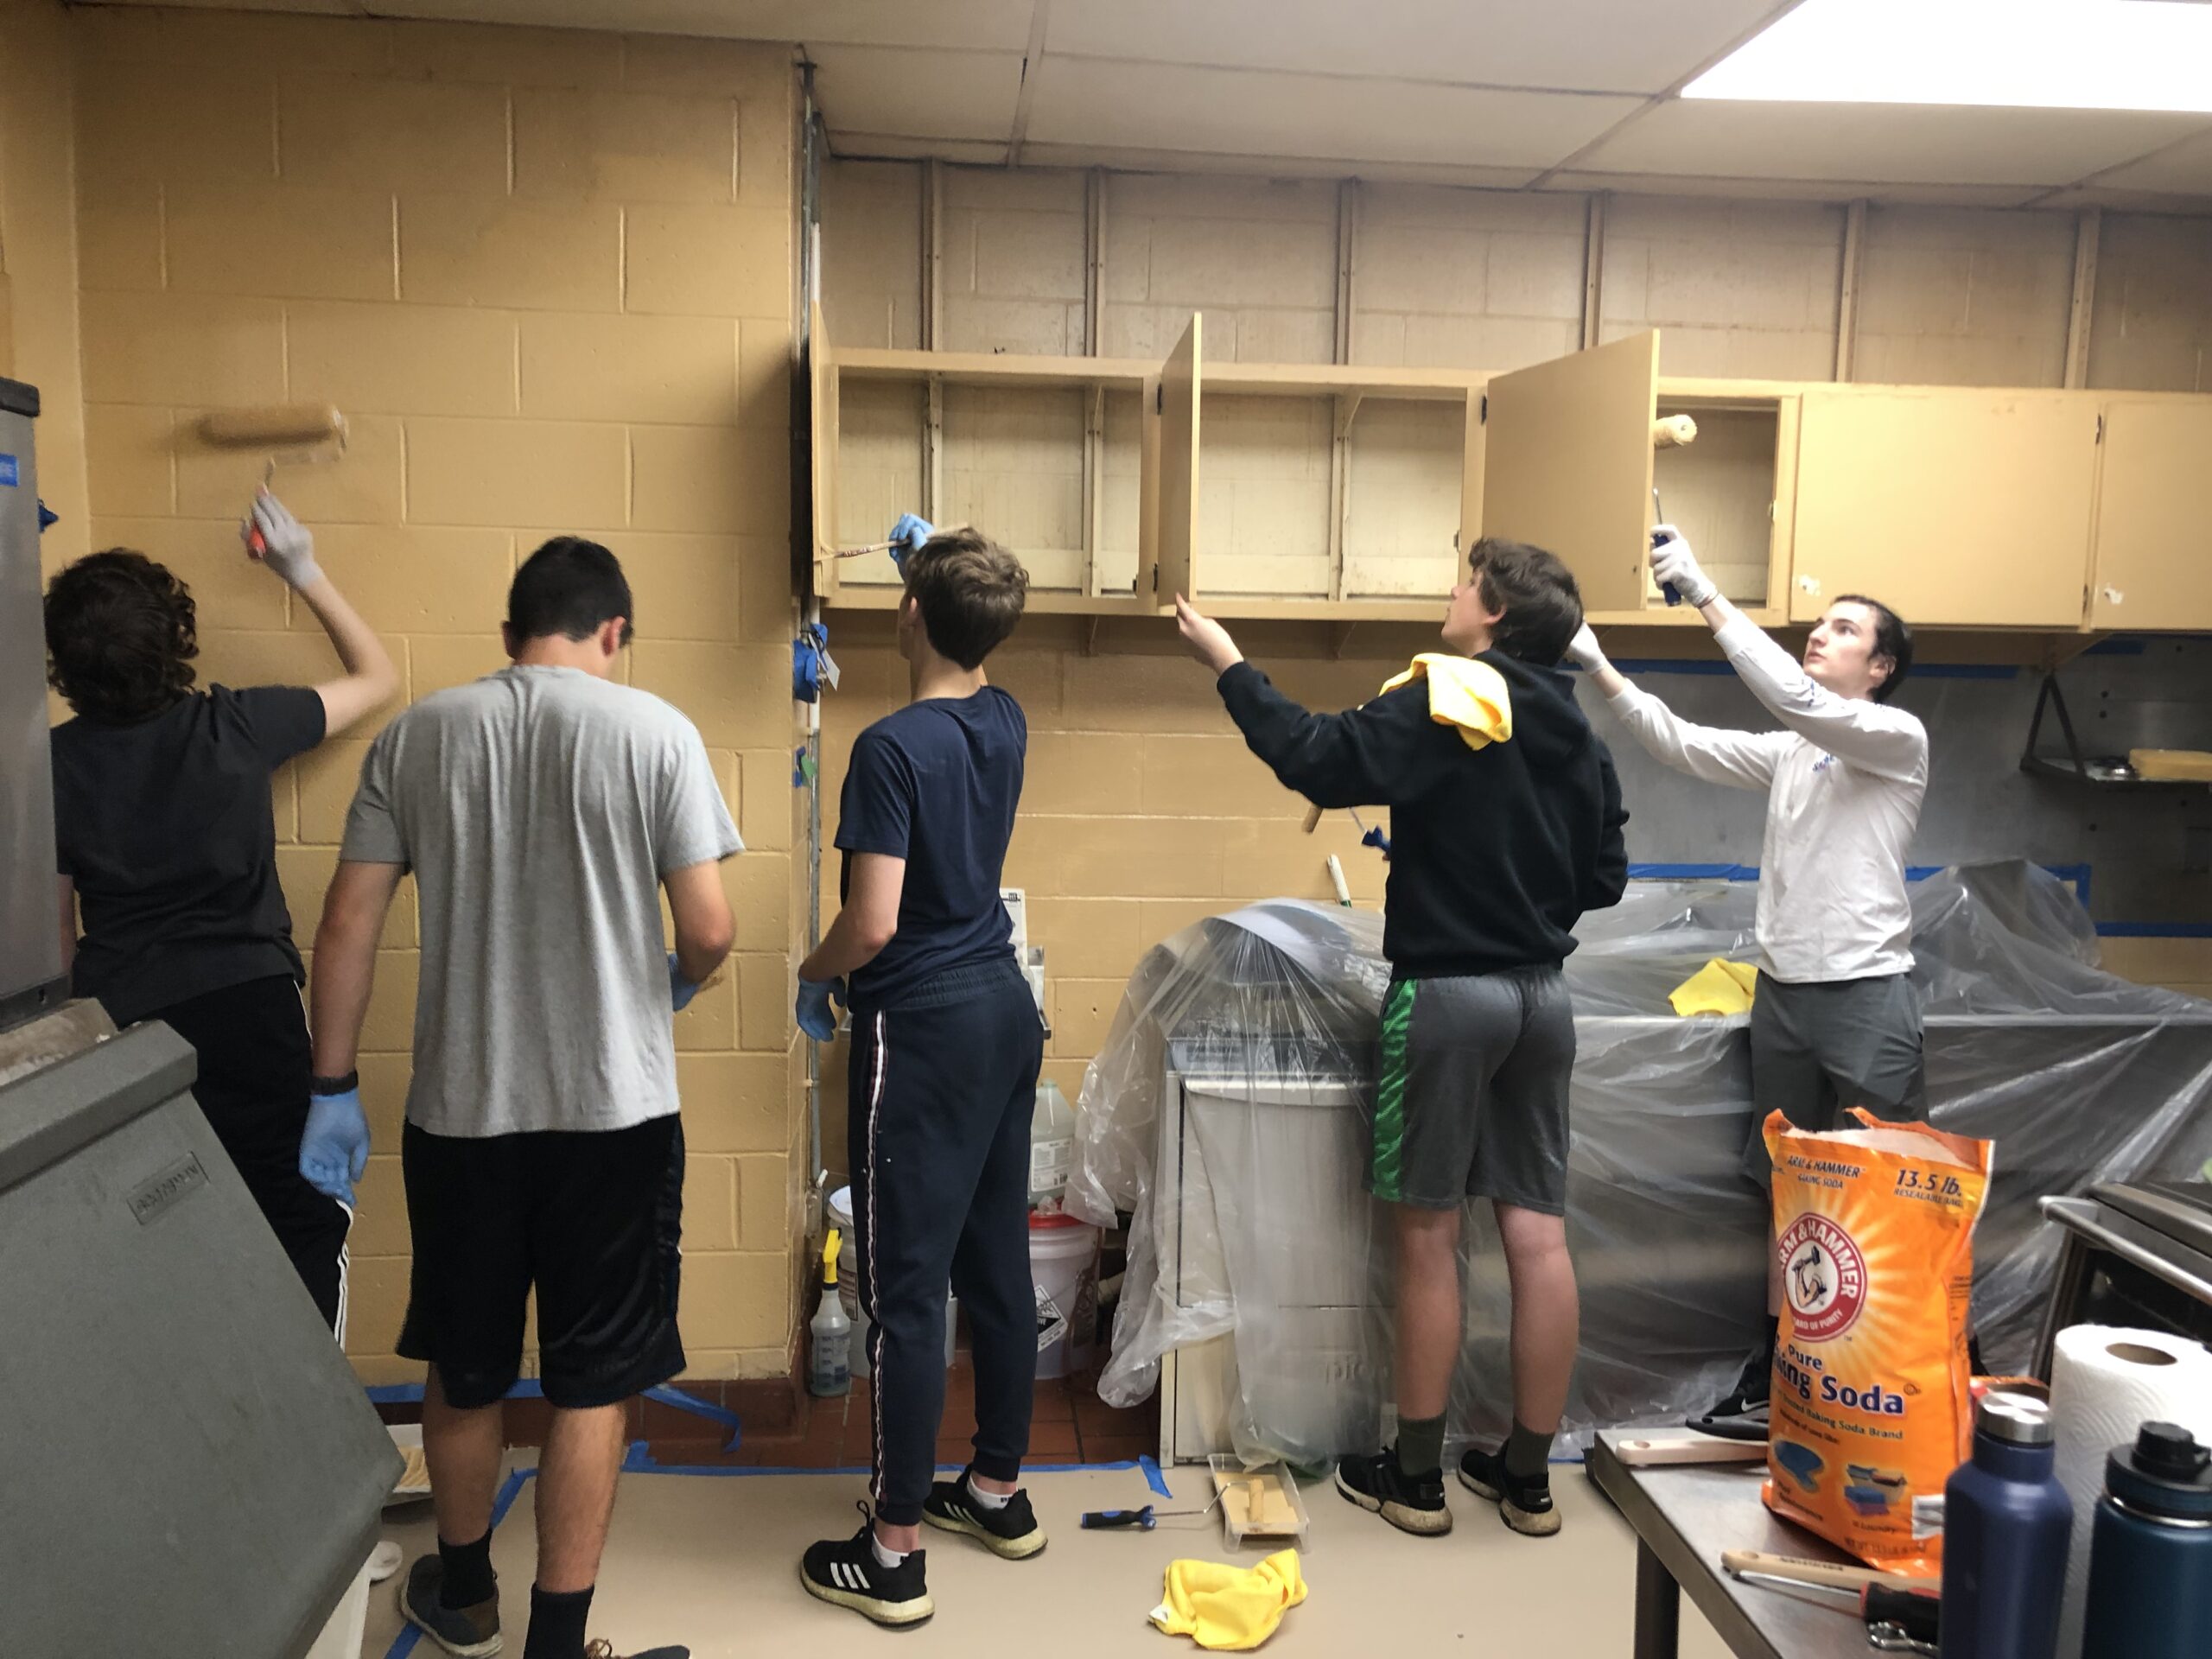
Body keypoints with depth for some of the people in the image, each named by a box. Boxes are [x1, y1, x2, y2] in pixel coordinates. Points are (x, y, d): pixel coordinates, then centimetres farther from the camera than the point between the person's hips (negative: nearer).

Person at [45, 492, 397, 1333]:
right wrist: (306, 574, 12)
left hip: (119, 1020, 3)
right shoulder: (233, 727, -9)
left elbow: (55, 925, 6)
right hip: (246, 1006, -3)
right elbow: (376, 675, 7)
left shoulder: (54, 763, -1)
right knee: (306, 1223, 7)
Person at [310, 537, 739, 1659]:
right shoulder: (654, 732, -8)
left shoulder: (415, 735, 1)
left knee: (464, 1369, 22)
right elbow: (710, 930, -11)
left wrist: (334, 1086, 8)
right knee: (591, 1387, 10)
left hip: (458, 1109, 3)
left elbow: (348, 925, 0)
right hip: (613, 1109, -3)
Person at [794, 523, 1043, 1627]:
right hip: (1006, 1010, 8)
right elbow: (966, 674, 30)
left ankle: (894, 1554, 10)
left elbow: (874, 921, -22)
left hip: (923, 1029, -8)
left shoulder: (893, 747, -18)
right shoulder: (1003, 723, 4)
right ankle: (998, 1491, 30)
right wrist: (933, 558, 37)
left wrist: (813, 977, -2)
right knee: (998, 1262, 16)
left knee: (907, 1288, 0)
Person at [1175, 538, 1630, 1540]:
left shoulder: (1443, 705, -12)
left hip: (1447, 992, -6)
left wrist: (1228, 666, -11)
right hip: (1540, 994, 6)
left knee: (1428, 1234, 4)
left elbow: (1319, 761, -22)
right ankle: (1528, 1476, 20)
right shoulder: (1576, 736, 9)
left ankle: (1415, 1477, 15)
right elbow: (1605, 878, 13)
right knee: (1538, 1234, 9)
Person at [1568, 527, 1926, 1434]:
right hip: (1784, 987, 7)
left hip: (1867, 992, -7)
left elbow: (1793, 697, -22)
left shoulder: (1899, 738, -6)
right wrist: (1597, 664, -5)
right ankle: (1775, 1376, 20)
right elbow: (1681, 742, 6)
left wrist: (1704, 592, -23)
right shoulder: (1789, 753, 14)